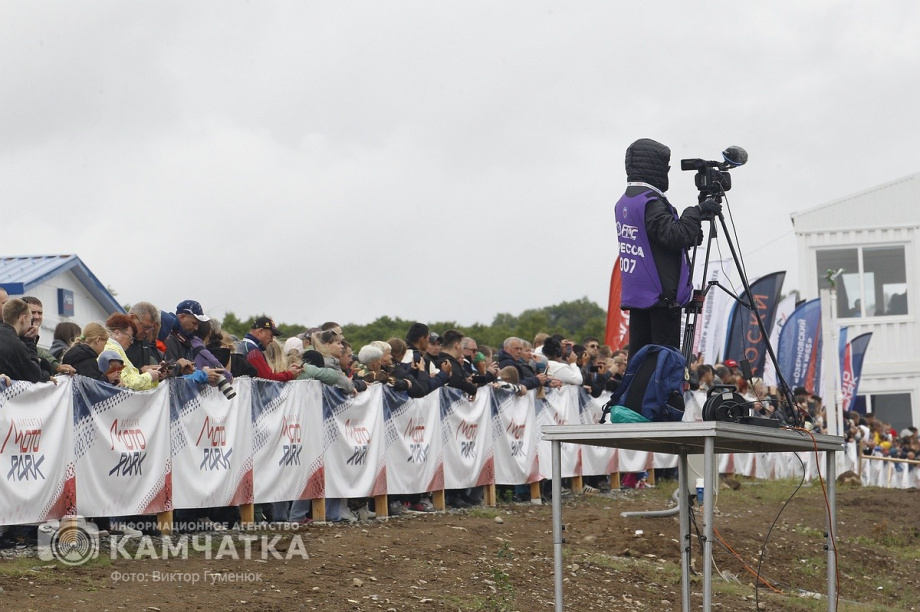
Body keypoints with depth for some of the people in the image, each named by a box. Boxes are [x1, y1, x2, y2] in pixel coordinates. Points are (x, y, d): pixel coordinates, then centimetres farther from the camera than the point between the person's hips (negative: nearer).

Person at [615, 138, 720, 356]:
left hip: (634, 295, 9)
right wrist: (697, 211, -14)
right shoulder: (650, 202, -15)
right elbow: (676, 236, -25)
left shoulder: (623, 203, 14)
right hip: (662, 296, -9)